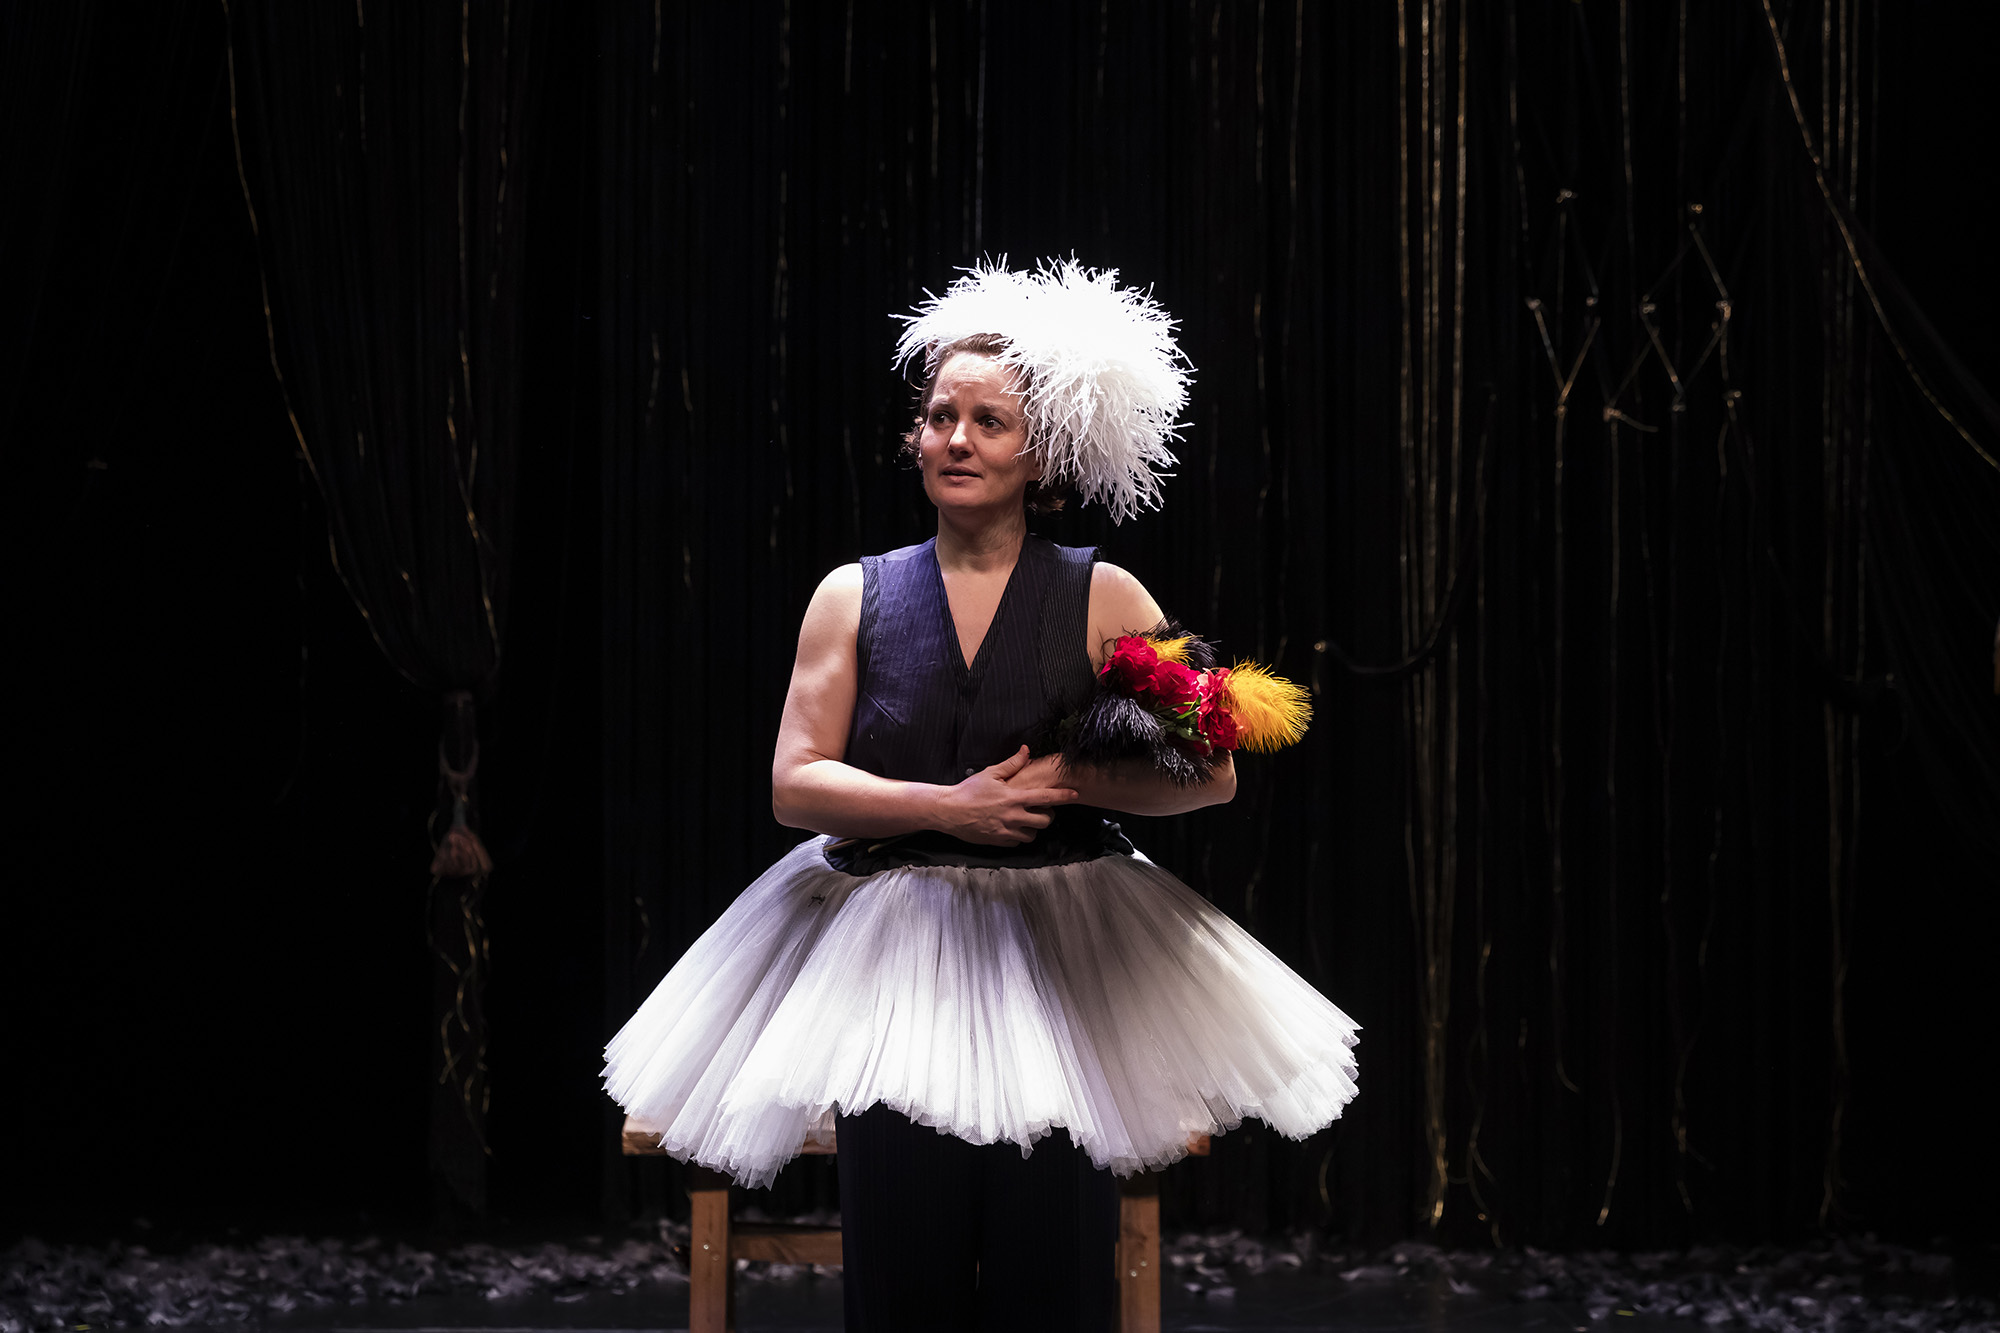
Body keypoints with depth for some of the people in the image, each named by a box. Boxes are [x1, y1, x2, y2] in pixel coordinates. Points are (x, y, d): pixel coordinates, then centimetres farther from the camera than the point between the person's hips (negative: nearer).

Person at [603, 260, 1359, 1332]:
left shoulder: (1102, 599, 4)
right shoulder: (854, 597, 7)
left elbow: (1212, 773, 2)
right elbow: (795, 782, -1)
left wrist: (1073, 783, -13)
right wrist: (948, 807, -13)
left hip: (1061, 970, -1)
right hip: (892, 982, 1)